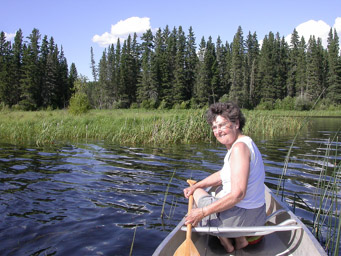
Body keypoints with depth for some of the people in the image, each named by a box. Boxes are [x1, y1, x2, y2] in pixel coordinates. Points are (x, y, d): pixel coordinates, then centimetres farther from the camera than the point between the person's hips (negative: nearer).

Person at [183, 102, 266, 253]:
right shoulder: (244, 143, 8)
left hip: (241, 216, -10)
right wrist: (195, 185, 12)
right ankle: (240, 239, 24)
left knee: (198, 194, 13)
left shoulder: (239, 147, -24)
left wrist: (203, 212, -24)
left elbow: (237, 194, -30)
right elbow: (223, 175, 18)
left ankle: (226, 244, 16)